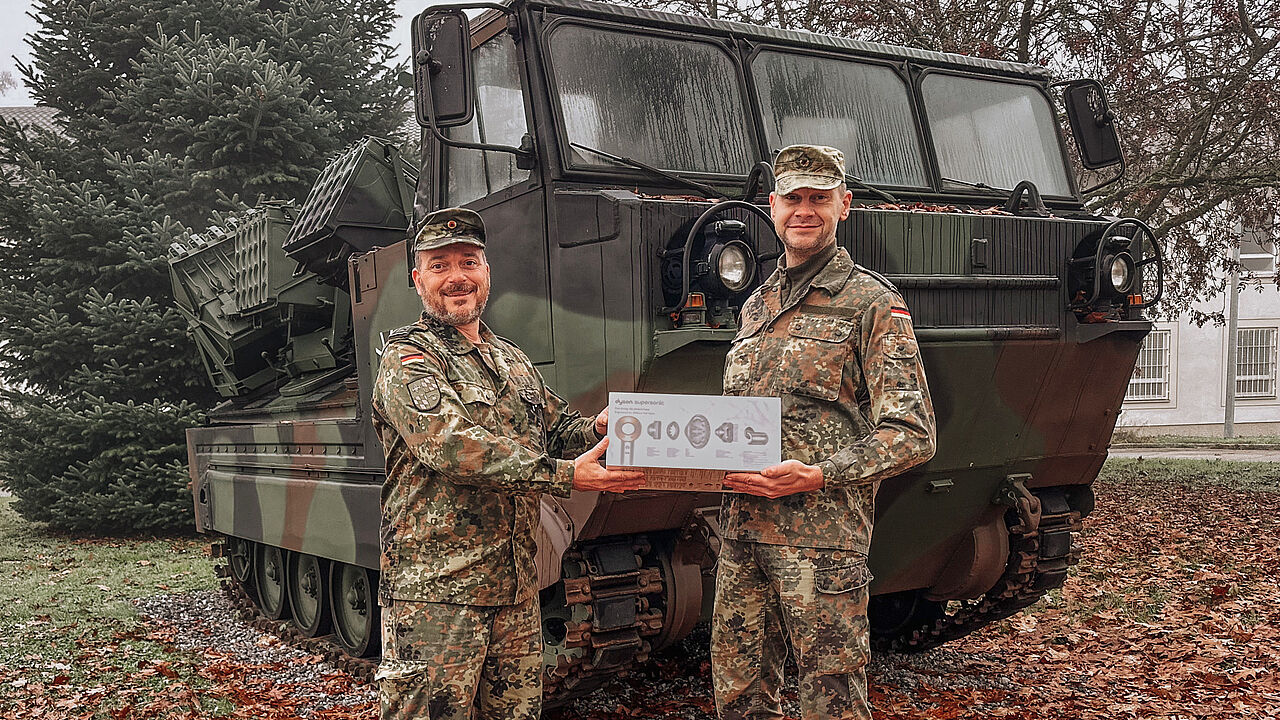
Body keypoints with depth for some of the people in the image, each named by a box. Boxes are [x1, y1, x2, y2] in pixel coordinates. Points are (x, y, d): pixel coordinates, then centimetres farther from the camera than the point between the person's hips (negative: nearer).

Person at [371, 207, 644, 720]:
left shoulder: (512, 361, 20)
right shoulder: (408, 360, -6)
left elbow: (555, 429, 24)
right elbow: (451, 446, -20)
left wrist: (594, 429, -2)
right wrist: (566, 476, -25)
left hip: (516, 587, 7)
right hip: (434, 588, -7)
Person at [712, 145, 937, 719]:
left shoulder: (872, 304, -3)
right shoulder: (756, 306, 17)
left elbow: (912, 434, -10)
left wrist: (820, 476, -20)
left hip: (822, 540, -6)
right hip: (741, 531, 6)